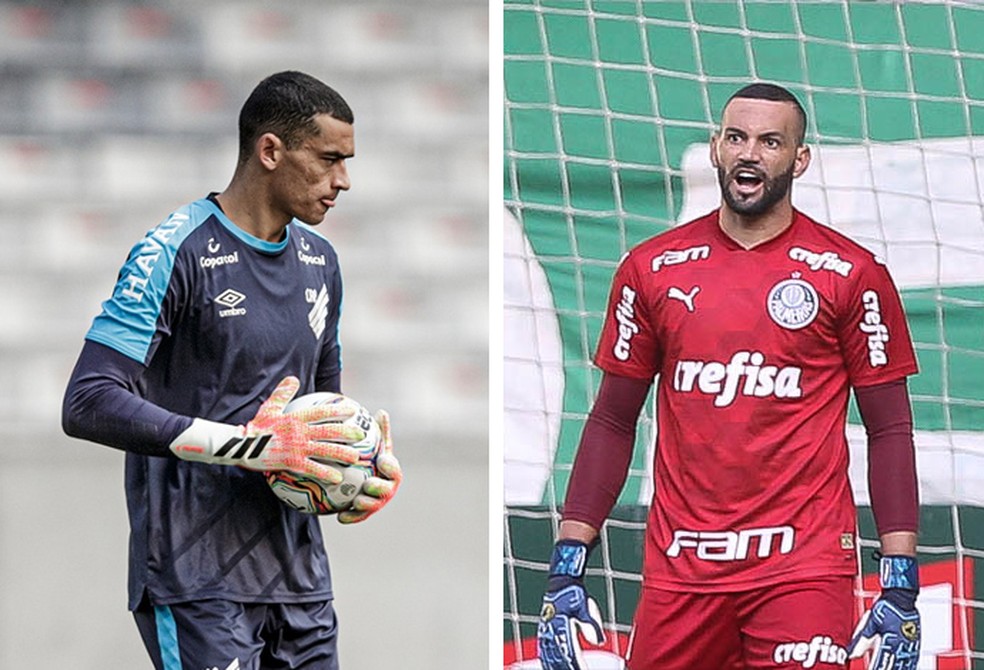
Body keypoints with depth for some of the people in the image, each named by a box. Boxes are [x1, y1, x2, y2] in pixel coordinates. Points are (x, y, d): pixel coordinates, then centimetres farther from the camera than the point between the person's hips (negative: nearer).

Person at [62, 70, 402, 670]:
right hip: (198, 584, -7)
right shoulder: (177, 254, -10)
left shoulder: (320, 262, 15)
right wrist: (247, 444, -23)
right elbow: (89, 405, -19)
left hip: (300, 577, 7)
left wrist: (368, 461, 4)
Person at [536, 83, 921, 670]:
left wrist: (901, 586, -4)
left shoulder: (850, 275, 2)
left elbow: (890, 430, 4)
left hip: (805, 570, -2)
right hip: (679, 571, 2)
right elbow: (613, 421, 13)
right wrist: (567, 568, 6)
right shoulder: (652, 269, 8)